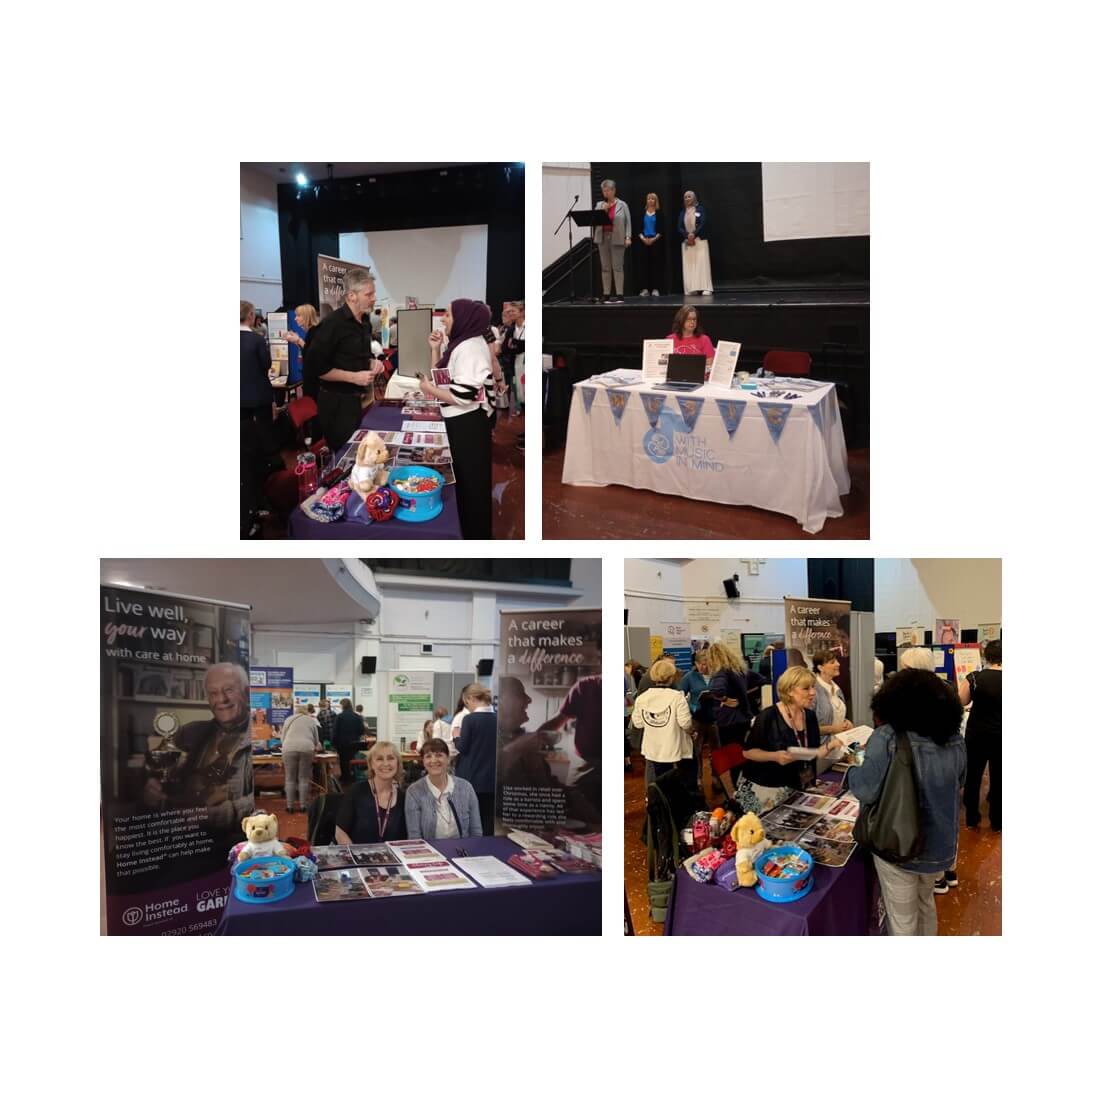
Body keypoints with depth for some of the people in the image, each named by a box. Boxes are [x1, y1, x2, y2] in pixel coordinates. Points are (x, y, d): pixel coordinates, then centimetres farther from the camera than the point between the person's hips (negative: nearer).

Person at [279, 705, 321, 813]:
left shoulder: (289, 720, 22)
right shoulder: (311, 721, 22)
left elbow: (283, 738, 23)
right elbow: (316, 739, 25)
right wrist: (315, 747, 45)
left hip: (289, 749, 0)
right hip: (306, 749, 0)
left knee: (290, 779, 5)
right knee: (304, 779, 7)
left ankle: (290, 806, 6)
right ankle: (303, 805, 7)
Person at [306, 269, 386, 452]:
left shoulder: (365, 321, 9)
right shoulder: (333, 323, -16)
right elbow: (316, 367, -19)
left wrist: (372, 363, 3)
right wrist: (354, 377, -20)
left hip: (361, 398, 8)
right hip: (338, 402, -8)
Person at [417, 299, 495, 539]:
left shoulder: (470, 347, -20)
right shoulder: (462, 344, 11)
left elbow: (463, 396, -26)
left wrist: (429, 390, -14)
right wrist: (435, 348, 7)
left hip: (467, 424, -10)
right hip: (460, 422, 10)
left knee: (471, 482, 1)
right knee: (463, 480, 19)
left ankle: (475, 535, 13)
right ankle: (466, 530, 32)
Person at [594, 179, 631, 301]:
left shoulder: (622, 205, 4)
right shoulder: (599, 205, 13)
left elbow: (628, 222, 1)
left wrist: (628, 237, -9)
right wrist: (603, 211, -6)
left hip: (617, 239, -4)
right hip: (603, 238, 4)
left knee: (617, 267, -5)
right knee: (605, 267, 4)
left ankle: (619, 294, -2)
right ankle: (607, 294, 8)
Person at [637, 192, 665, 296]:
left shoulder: (659, 213, 3)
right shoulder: (642, 213, 9)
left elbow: (661, 229, -2)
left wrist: (654, 239, -14)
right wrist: (642, 238, -9)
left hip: (656, 240, -2)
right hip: (643, 241, 2)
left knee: (656, 264, -4)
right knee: (644, 264, -2)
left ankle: (655, 288, -2)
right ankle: (645, 289, 0)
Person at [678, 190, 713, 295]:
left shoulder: (700, 209, 3)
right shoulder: (682, 212, 12)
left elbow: (703, 224, -7)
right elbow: (679, 227, 3)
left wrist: (694, 234, -20)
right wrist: (687, 236, -15)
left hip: (699, 240, -4)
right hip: (686, 241, 4)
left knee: (702, 264, -10)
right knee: (689, 265, 0)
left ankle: (705, 288, -14)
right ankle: (692, 289, 1)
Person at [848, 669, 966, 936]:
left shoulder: (887, 738, -22)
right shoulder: (955, 741, -5)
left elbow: (866, 791, -22)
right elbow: (956, 785, 11)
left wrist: (853, 771, -2)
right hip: (940, 846, 5)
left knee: (902, 919, 14)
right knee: (925, 902, 30)